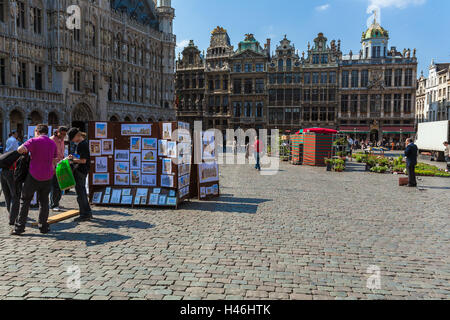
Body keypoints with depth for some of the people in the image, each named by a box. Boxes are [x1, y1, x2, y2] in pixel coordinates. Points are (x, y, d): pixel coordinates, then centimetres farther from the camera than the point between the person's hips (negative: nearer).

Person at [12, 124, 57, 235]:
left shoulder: (34, 141, -8)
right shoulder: (53, 143, 7)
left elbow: (20, 149, -22)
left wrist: (24, 151, -2)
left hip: (34, 176, -3)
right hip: (47, 176, 4)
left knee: (25, 201, 9)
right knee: (44, 201, 13)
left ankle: (19, 227, 11)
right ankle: (43, 226, 16)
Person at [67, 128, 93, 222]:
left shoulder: (81, 145, -17)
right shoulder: (84, 143, 13)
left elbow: (83, 160, -22)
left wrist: (72, 159, -11)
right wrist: (73, 157, 11)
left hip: (80, 171, -10)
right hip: (82, 171, 10)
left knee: (80, 193, -4)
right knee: (82, 192, 17)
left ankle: (84, 215, 1)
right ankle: (88, 213, 24)